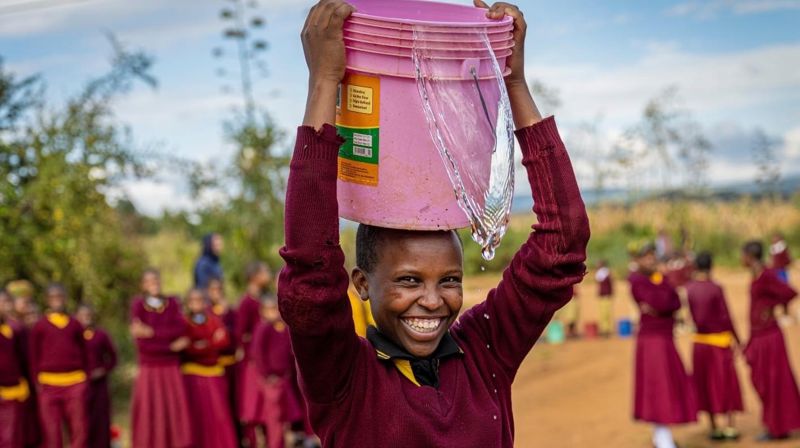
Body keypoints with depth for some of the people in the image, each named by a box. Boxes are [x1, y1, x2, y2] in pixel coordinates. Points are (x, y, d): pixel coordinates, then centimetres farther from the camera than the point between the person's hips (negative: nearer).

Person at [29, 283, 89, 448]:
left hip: (75, 382, 2)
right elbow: (34, 356, 4)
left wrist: (86, 378, 7)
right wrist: (37, 381, -3)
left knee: (79, 428, 1)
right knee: (51, 431, -1)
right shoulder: (39, 326, 5)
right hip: (49, 384, -2)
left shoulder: (75, 325, 11)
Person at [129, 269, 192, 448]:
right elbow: (142, 344, -13)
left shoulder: (172, 303, 6)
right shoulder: (138, 306, -4)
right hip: (149, 371, -2)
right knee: (150, 418, -4)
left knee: (174, 416, -1)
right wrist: (171, 346, -10)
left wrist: (152, 332, -19)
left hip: (172, 370, 2)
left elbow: (181, 329, -11)